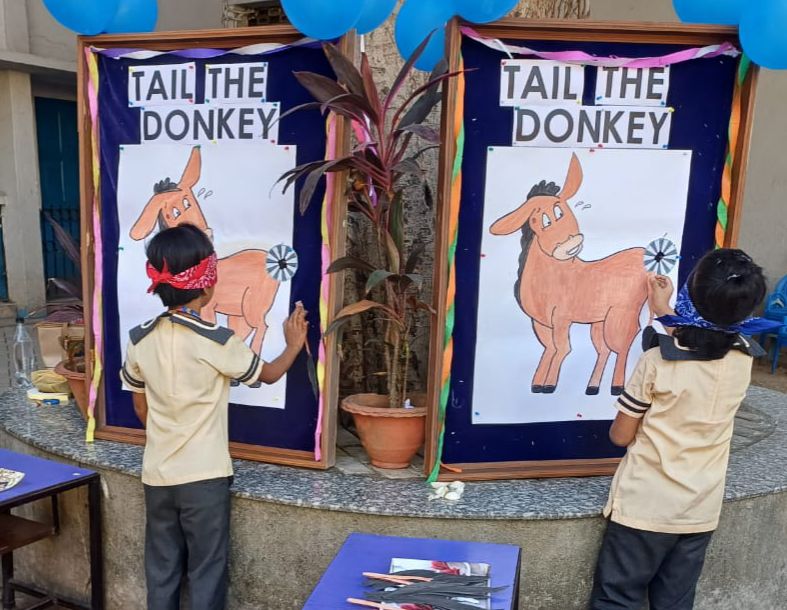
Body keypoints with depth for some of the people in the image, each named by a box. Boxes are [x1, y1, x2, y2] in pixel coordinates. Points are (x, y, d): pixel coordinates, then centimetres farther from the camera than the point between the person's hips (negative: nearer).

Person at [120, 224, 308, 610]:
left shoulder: (140, 340, -3)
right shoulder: (218, 342, -17)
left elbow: (141, 408, 9)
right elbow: (268, 375, 0)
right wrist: (294, 345, 18)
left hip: (157, 475, 5)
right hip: (204, 477, -5)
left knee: (161, 572, 18)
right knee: (206, 573, 10)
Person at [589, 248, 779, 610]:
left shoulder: (656, 361, -19)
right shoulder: (744, 360, -6)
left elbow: (620, 436, -9)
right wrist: (662, 309, 23)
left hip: (645, 509, -4)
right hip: (702, 512, 5)